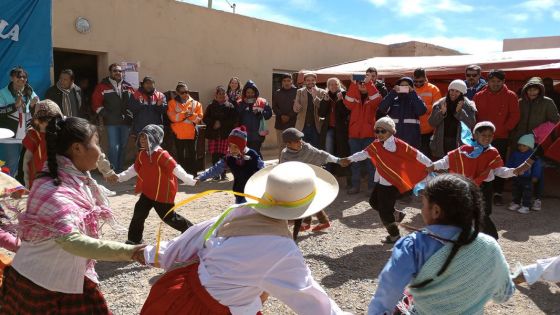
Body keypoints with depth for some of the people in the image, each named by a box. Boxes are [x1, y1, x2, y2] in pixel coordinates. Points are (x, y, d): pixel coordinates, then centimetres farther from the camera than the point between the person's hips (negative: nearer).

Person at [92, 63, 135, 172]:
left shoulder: (128, 86, 11)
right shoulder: (103, 86, 0)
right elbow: (96, 103, -5)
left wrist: (132, 114, 4)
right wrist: (105, 115, -11)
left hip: (126, 121, 4)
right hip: (112, 122, -4)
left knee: (123, 146, 11)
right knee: (114, 147, -8)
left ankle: (121, 169, 21)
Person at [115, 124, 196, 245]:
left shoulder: (161, 154, -22)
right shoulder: (142, 154, 3)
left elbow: (176, 168, -28)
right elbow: (135, 169, 18)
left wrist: (191, 181, -31)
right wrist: (120, 177, 18)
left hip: (163, 192, -7)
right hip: (148, 191, 7)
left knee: (168, 216, 4)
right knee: (139, 212, 4)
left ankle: (190, 230, 24)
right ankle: (134, 239, 18)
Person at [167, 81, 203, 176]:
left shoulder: (195, 103, 8)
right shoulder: (172, 103, 3)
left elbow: (199, 118, 0)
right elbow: (172, 117, -11)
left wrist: (192, 115, -18)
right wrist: (184, 114, -21)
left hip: (191, 133, 1)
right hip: (178, 134, -1)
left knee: (191, 155, 5)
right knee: (180, 155, 7)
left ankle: (192, 175, 14)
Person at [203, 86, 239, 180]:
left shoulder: (230, 106, 6)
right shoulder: (211, 106, 12)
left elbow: (234, 120, -4)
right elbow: (205, 118, 7)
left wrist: (221, 123, -10)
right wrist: (214, 123, -10)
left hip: (226, 134, -2)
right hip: (213, 134, 2)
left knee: (223, 154, -6)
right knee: (214, 155, 0)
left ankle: (223, 173, 5)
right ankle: (216, 173, 10)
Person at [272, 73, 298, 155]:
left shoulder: (296, 92, 1)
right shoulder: (277, 93, 10)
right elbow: (274, 107, 7)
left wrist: (289, 116, -11)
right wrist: (281, 115, -8)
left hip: (293, 123, -3)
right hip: (280, 123, 3)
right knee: (280, 146, 6)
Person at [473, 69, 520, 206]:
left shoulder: (510, 96, 2)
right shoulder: (479, 96, 5)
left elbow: (514, 116, -1)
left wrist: (504, 129, -10)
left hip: (501, 138, -1)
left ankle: (498, 193, 13)